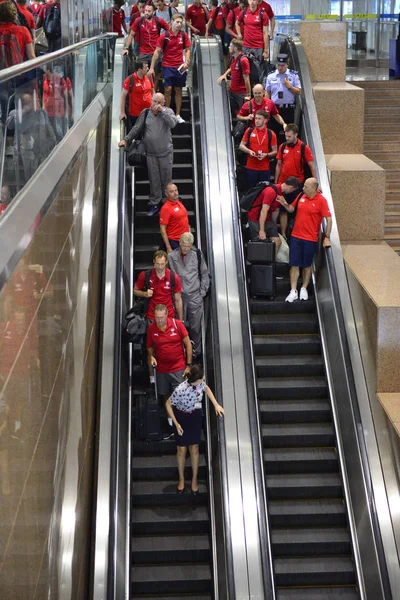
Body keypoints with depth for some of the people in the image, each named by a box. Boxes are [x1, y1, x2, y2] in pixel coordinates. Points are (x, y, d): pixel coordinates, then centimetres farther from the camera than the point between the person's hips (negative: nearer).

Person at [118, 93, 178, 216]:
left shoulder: (168, 112, -4)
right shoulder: (145, 113, 1)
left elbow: (173, 124, -23)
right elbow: (136, 128, 7)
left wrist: (162, 111, -23)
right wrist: (126, 139, -2)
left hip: (166, 153, -1)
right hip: (151, 153, 2)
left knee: (166, 179, 7)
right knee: (153, 180, 6)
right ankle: (154, 204, 16)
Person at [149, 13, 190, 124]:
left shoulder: (184, 35, 0)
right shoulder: (164, 35, -7)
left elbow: (187, 49, 10)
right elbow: (157, 52, -6)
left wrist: (186, 62, -8)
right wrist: (152, 68, -10)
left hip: (180, 67, 3)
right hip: (167, 66, -2)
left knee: (178, 90, 7)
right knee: (168, 89, -5)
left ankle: (178, 115, 14)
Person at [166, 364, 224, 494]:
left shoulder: (200, 383, -21)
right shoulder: (180, 390, -36)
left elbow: (206, 388, 5)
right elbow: (168, 404, -20)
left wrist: (216, 405, 0)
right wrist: (176, 424, -17)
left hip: (195, 416, 3)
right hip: (181, 417, -3)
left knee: (194, 449, 12)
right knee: (181, 449, 10)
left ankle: (194, 479, 31)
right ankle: (181, 479, 34)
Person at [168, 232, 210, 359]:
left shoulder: (197, 254, 0)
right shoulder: (172, 256, -2)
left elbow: (204, 274, 9)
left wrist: (202, 291, 4)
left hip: (195, 296, 0)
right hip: (179, 296, 0)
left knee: (195, 326, 3)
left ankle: (196, 351, 17)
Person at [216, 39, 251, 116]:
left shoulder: (243, 60, -20)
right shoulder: (233, 57, 5)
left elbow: (246, 79, -20)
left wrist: (248, 95, -19)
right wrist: (224, 75, 7)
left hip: (241, 93, -8)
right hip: (232, 91, 8)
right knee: (233, 112, 14)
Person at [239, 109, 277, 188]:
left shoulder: (271, 134, -2)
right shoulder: (249, 131, 3)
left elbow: (274, 151, 3)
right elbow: (241, 145, 8)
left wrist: (266, 154, -16)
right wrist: (249, 151, -11)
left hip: (265, 169, -1)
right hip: (251, 168, 1)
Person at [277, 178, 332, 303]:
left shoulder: (321, 200, -12)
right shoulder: (301, 196, 3)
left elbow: (329, 219, -11)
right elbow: (291, 209, 17)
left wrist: (327, 237, -14)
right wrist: (284, 204, -5)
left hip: (310, 239, -4)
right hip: (296, 236, 4)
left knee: (307, 265, 10)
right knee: (294, 264, 2)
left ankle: (304, 289, 27)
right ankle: (293, 291, 8)